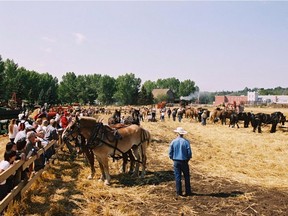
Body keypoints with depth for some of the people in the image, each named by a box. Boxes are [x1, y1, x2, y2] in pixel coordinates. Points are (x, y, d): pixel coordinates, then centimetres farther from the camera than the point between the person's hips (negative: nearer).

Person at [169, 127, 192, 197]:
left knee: (177, 177, 8)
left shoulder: (173, 142, -5)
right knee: (186, 177, 11)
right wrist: (187, 159, 9)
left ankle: (179, 192, 10)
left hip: (176, 161, 1)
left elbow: (170, 153, -2)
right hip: (184, 161, -1)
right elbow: (189, 152, -7)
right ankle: (188, 191, 16)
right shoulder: (186, 142, -10)